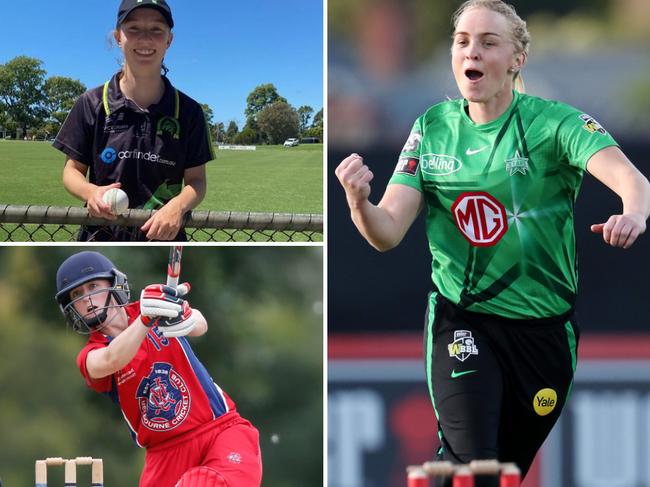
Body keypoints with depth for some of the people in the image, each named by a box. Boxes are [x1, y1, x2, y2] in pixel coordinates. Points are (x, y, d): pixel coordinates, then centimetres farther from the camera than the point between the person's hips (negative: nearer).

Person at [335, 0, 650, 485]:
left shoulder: (553, 122, -9)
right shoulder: (433, 128, 1)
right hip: (462, 322, 0)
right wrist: (359, 203, -27)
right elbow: (387, 233, -3)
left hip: (544, 329, 0)